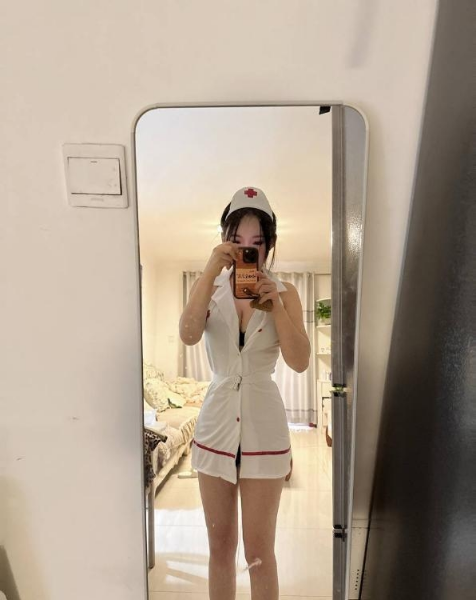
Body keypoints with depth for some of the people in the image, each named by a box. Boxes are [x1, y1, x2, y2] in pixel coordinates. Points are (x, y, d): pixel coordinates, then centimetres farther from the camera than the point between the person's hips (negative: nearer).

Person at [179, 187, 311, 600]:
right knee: (220, 546, 15)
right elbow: (188, 336, -18)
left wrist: (274, 303, -21)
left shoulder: (284, 292, -2)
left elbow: (300, 362, -11)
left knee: (259, 551, 9)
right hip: (216, 424, 2)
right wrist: (211, 270, -24)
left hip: (263, 425, -1)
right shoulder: (211, 289, 1)